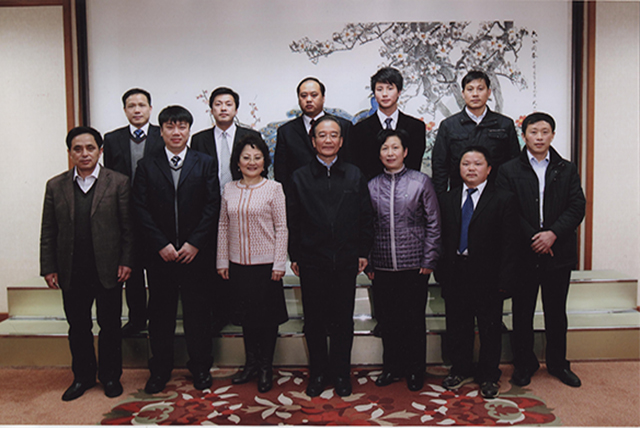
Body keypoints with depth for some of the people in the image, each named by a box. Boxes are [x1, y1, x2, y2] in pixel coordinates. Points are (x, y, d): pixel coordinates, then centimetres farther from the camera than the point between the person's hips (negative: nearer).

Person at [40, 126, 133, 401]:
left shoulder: (118, 182, -2)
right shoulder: (55, 186, 6)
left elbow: (128, 226, -2)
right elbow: (48, 232, 7)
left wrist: (126, 262, -8)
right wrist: (48, 268, 2)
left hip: (108, 271, -2)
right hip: (72, 273, 2)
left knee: (110, 326, 10)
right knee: (78, 328, 14)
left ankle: (110, 376, 27)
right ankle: (83, 376, 31)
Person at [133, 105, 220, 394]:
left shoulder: (205, 163, 5)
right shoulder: (146, 166, 6)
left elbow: (212, 206, -2)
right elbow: (141, 209, 0)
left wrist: (195, 243, -10)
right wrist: (162, 245, -9)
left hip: (196, 252, 0)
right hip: (159, 252, 1)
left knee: (198, 311, 7)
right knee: (160, 313, 9)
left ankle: (200, 367, 23)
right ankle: (160, 370, 24)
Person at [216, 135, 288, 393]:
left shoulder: (273, 189, -4)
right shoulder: (229, 189, 6)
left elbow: (281, 228, -5)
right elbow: (223, 226, 9)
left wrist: (279, 263, -9)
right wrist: (222, 261, 6)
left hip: (266, 263, -3)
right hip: (238, 264, 3)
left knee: (268, 316, 6)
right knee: (246, 314, 13)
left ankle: (266, 367, 22)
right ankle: (251, 363, 30)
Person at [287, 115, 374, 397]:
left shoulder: (354, 176, 5)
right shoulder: (300, 178, 3)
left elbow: (366, 217, 7)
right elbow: (292, 220, 3)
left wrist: (363, 252, 3)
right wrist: (293, 256, -1)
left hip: (346, 260, 1)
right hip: (311, 260, 0)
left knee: (343, 320, 9)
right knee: (314, 320, 8)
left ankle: (341, 373, 25)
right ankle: (318, 372, 25)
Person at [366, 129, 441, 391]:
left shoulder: (421, 182, 1)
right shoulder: (372, 187, 6)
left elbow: (433, 224, 1)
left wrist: (429, 261, -5)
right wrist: (368, 264, 5)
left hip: (414, 265, -2)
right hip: (383, 267, 2)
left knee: (415, 319, 7)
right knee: (390, 319, 11)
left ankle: (415, 370, 24)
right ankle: (392, 367, 29)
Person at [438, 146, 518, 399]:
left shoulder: (503, 200, -3)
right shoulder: (447, 200, 8)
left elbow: (509, 244, -6)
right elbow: (442, 239, 8)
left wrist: (504, 280, -12)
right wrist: (441, 273, 2)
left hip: (488, 276, -3)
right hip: (455, 276, 3)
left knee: (490, 328, 9)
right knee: (457, 326, 14)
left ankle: (489, 376, 27)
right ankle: (461, 371, 32)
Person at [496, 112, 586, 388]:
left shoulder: (567, 170, 9)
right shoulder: (509, 171, 2)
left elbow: (577, 207, -1)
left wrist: (553, 234, -15)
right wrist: (532, 238, -14)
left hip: (558, 252, 2)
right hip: (523, 253, -2)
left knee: (556, 311, 13)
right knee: (522, 312, 7)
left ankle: (558, 363, 29)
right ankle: (524, 364, 22)